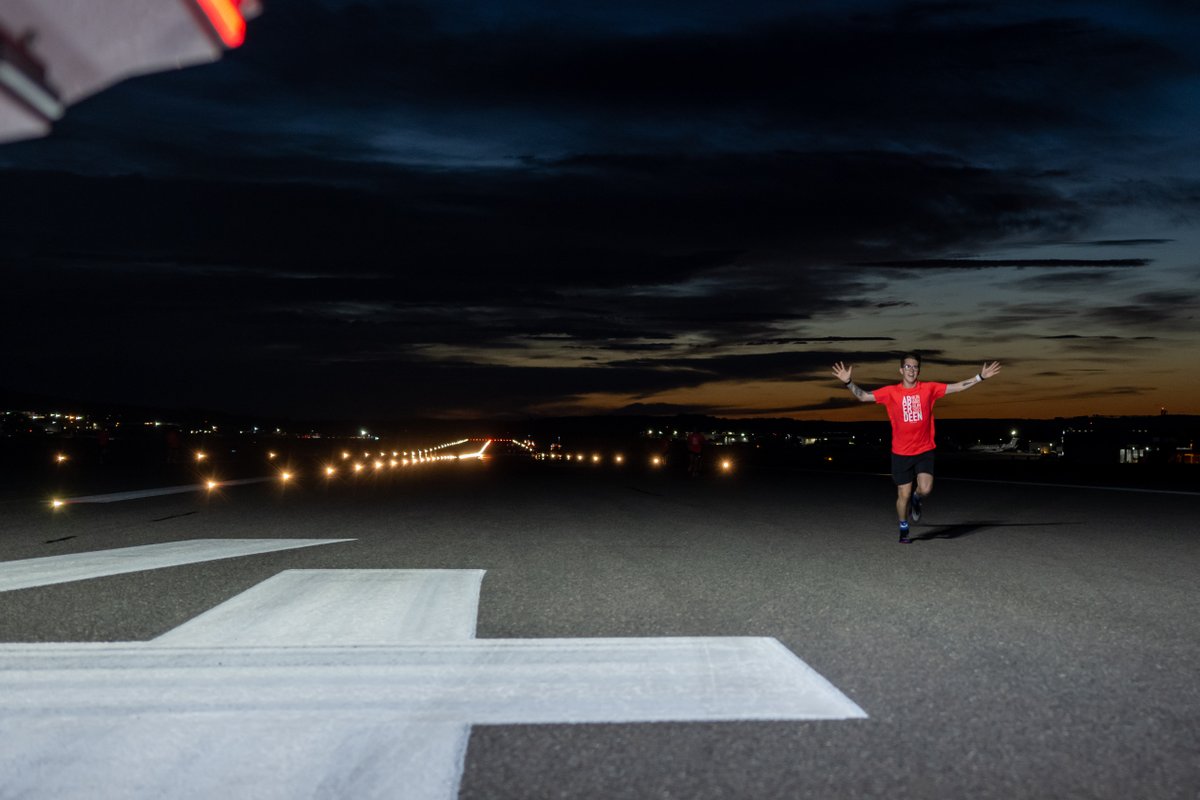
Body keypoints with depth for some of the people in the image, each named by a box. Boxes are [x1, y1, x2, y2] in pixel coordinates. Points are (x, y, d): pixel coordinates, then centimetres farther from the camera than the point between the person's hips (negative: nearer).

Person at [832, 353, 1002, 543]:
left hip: (924, 451, 1)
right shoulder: (891, 392, -3)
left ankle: (916, 500, 22)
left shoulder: (929, 388, 0)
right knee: (904, 494, 4)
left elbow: (958, 386, 4)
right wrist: (849, 382, -17)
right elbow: (864, 396, -4)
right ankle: (903, 530, 25)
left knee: (925, 489, -15)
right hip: (901, 453, -1)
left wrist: (980, 377, -1)